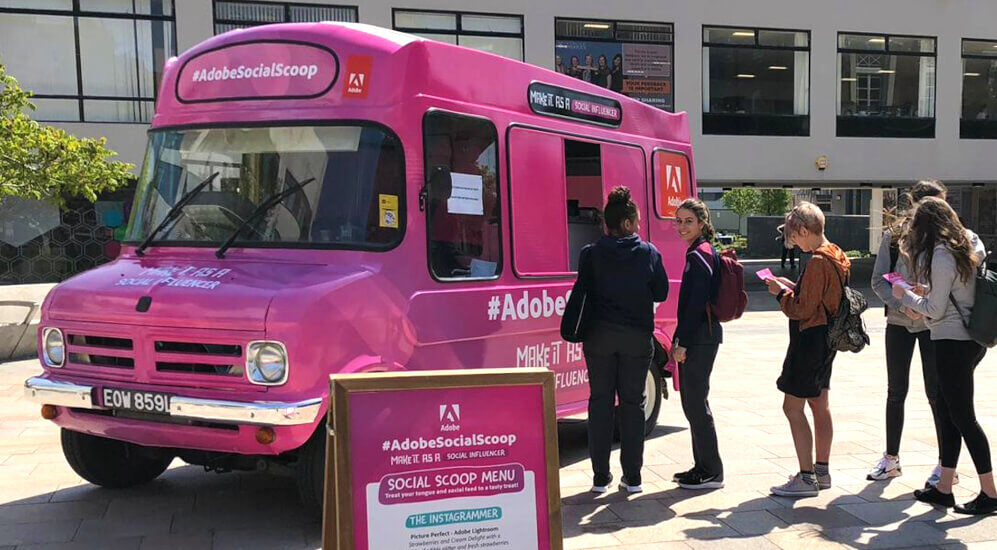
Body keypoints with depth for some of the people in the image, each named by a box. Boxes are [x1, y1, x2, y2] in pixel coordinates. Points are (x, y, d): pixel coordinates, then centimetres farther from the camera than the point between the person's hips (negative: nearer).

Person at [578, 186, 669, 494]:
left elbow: (584, 292, -2)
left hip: (600, 335, 0)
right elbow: (661, 293, 2)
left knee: (600, 402, 8)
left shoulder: (590, 254, -4)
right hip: (637, 336, 0)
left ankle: (601, 476, 9)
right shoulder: (648, 253, -3)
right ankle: (632, 477, 10)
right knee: (633, 402, 9)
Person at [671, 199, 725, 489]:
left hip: (700, 339, -10)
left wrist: (682, 342, -19)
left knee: (696, 403, -4)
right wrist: (679, 340, 18)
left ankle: (711, 472, 4)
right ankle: (703, 466, 25)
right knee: (693, 402, 15)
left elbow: (696, 303, -20)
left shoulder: (699, 255, -13)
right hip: (697, 338, 10)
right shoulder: (700, 253, 17)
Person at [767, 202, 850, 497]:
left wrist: (781, 293, -6)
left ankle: (806, 478, -4)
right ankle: (822, 471, 26)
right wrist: (792, 286, 10)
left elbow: (802, 309, -20)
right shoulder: (835, 256, 11)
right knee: (819, 404, 17)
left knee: (793, 407, -6)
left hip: (809, 339, -11)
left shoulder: (816, 262, -20)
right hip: (826, 339, 11)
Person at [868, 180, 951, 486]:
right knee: (896, 391, 10)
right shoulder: (893, 235, -1)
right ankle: (891, 459, 23)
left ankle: (946, 463, 15)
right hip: (899, 322, 2)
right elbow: (879, 280, -1)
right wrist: (902, 305, -15)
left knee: (936, 392, 2)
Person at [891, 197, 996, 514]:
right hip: (971, 338, 9)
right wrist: (926, 290, 13)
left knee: (962, 416, -1)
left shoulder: (941, 255, -17)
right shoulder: (968, 242, 10)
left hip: (952, 342, -9)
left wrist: (906, 296, -1)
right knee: (947, 411, 13)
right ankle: (944, 489, 18)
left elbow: (935, 310, -16)